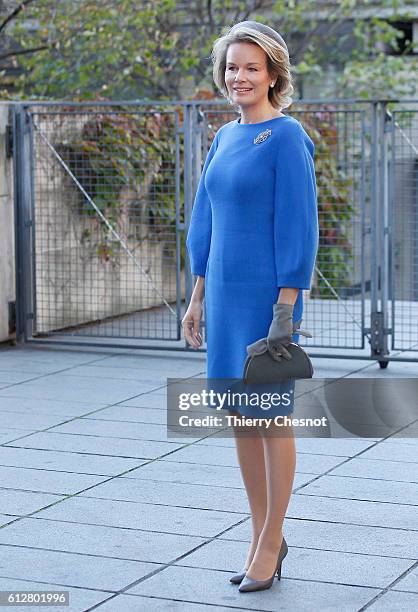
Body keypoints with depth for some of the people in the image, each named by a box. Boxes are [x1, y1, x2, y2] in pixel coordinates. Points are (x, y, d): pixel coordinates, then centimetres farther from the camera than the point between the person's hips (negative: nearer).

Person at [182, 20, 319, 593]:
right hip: (225, 293, 7)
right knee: (240, 417, 11)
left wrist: (286, 309, -17)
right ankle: (263, 537, 24)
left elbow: (298, 228, -14)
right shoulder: (225, 138, 12)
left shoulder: (287, 138, -11)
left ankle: (270, 545, 14)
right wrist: (198, 298, 14)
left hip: (267, 296, -7)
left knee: (271, 417, 2)